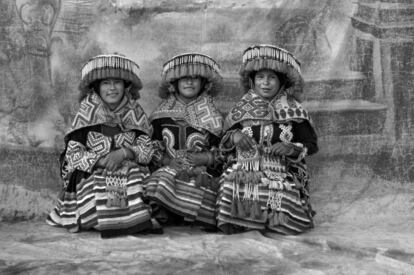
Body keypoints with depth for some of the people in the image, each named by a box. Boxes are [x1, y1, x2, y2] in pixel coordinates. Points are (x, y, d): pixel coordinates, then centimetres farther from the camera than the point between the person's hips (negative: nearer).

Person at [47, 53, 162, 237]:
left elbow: (148, 149, 2)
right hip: (92, 176, -2)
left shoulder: (134, 114, 9)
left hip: (131, 175, 2)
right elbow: (73, 154, -2)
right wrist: (101, 161, -18)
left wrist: (124, 153, -17)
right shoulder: (87, 115, 4)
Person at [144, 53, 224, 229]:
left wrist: (207, 158, -10)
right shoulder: (162, 114, 14)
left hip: (202, 171, -1)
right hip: (167, 167, 1)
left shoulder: (211, 116, 11)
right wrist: (167, 160, -5)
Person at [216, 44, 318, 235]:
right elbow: (223, 145, 18)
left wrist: (291, 148, -11)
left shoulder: (292, 111, 7)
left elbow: (312, 144, 8)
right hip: (243, 172, 1)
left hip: (281, 174, -1)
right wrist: (233, 137, -4)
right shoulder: (241, 110, 11)